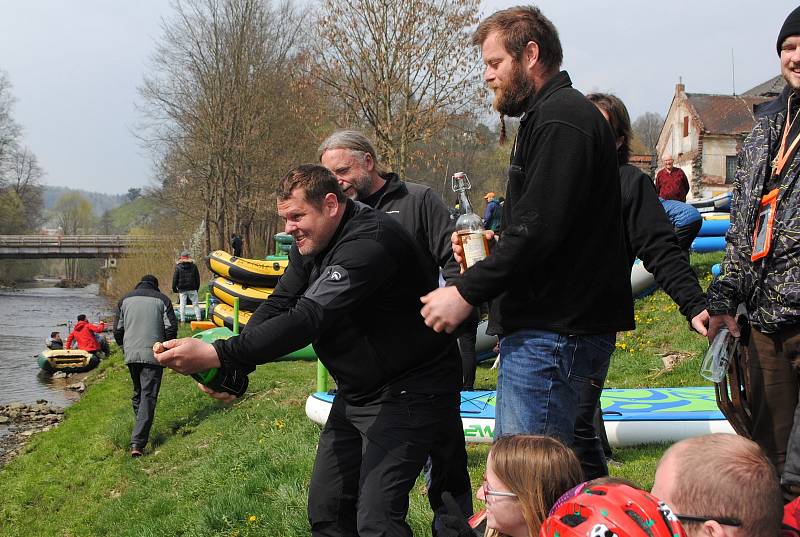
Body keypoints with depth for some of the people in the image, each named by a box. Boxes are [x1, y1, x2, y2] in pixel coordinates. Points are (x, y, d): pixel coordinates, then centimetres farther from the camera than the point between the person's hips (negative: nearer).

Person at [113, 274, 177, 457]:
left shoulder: (125, 300, 10)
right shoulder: (162, 300, 2)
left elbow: (117, 330, 9)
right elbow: (171, 328, -3)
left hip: (131, 355, 3)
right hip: (153, 355, -3)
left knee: (137, 393, 22)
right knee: (148, 397, -5)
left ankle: (141, 430, 31)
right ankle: (138, 443, -15)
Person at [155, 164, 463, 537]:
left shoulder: (370, 242, -28)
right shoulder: (310, 244, 4)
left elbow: (308, 318, -37)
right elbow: (278, 306, -2)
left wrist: (217, 355, -41)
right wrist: (231, 370, -19)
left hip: (408, 391, -9)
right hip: (357, 392, 10)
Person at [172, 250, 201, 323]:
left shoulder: (178, 267, -2)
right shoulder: (193, 266, 4)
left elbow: (175, 279, 0)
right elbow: (197, 278, 10)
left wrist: (174, 289, 7)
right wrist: (197, 288, 18)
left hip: (182, 289, -1)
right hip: (192, 289, 1)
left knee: (182, 305, 4)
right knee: (195, 304, 6)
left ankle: (182, 320, 0)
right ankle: (198, 318, 1)